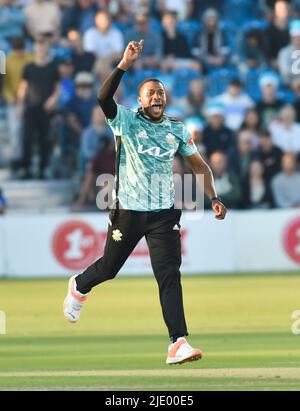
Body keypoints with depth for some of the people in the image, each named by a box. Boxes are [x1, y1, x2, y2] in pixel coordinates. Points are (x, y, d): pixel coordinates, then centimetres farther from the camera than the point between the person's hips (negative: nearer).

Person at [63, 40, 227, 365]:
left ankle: (178, 343, -17)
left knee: (169, 274, -10)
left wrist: (213, 198, 3)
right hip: (127, 210, -2)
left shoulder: (177, 129, 9)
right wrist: (125, 65, -30)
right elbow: (104, 97, -22)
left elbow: (199, 165, 16)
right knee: (110, 268, 13)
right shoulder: (126, 121, -3)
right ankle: (79, 287, 49)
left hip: (164, 213, 2)